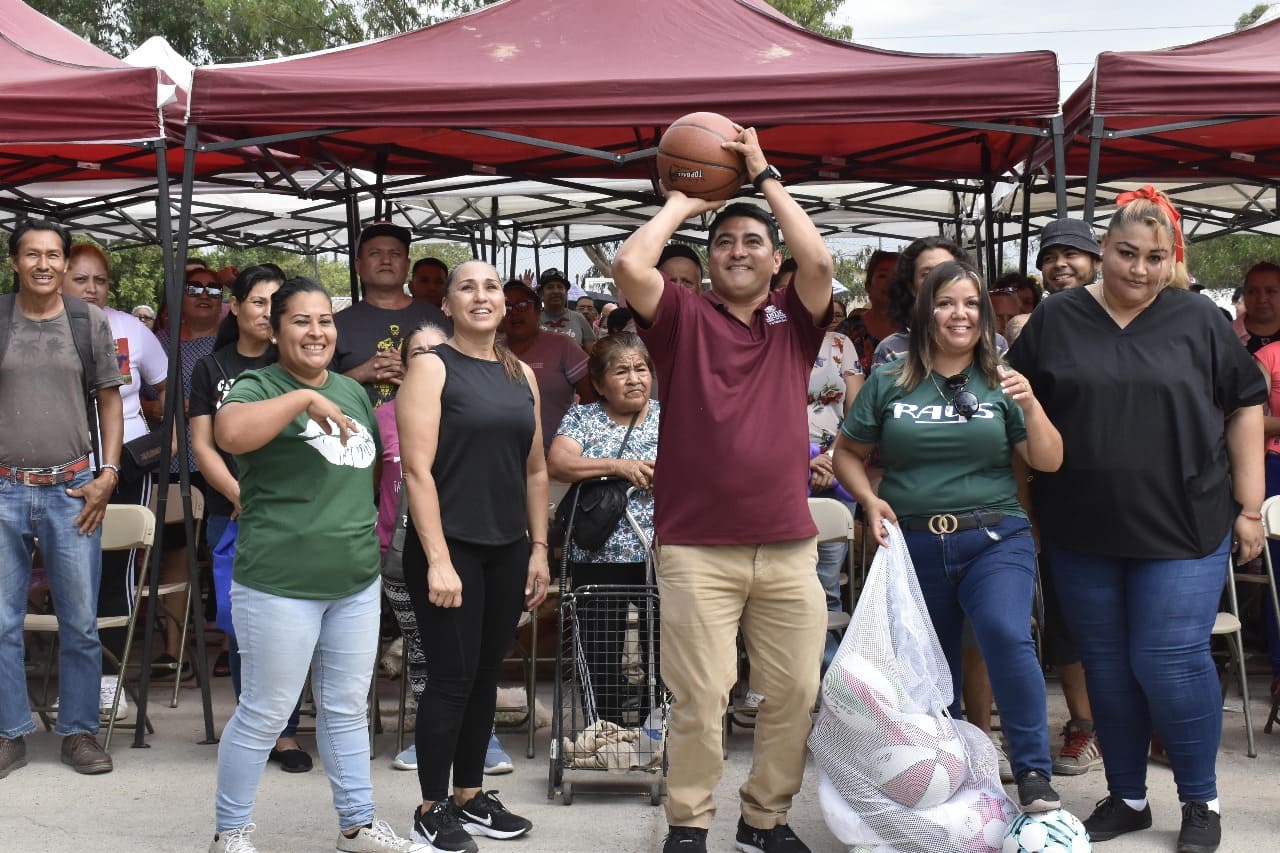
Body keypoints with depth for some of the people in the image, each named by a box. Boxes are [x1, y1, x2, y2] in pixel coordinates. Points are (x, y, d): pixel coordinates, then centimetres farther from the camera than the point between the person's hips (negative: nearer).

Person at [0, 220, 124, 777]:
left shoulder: (89, 322, 5)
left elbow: (110, 400, 9)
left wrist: (108, 474, -1)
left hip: (72, 490, 0)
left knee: (80, 622, 5)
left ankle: (79, 731, 18)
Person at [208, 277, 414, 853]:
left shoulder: (353, 391, 12)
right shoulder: (259, 386, -9)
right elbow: (230, 434, -32)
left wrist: (370, 538, 17)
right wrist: (305, 398, -29)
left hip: (357, 582, 6)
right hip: (281, 585, -6)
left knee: (347, 710, 16)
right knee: (266, 714, 5)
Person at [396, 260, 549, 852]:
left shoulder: (521, 373, 10)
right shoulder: (431, 367, -6)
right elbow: (417, 469, -13)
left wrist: (539, 550, 9)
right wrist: (437, 560, -19)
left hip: (507, 548, 5)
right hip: (448, 545, -5)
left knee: (486, 674, 12)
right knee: (452, 676, -2)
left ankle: (470, 796, 25)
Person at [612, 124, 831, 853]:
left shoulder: (795, 321, 10)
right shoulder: (684, 315, 5)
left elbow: (820, 260, -7)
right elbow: (630, 266, -11)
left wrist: (765, 175, 1)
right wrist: (678, 205, 5)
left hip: (788, 546, 3)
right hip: (696, 547, -2)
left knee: (796, 692, 8)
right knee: (700, 698, 1)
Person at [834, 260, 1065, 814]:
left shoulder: (1000, 383, 5)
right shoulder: (888, 384, 4)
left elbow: (1049, 462, 2)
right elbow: (847, 453, 13)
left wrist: (1031, 406, -14)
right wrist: (869, 499, -4)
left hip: (994, 539, -1)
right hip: (914, 545, 2)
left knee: (1007, 636, -25)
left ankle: (1034, 775, -12)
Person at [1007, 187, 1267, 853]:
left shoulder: (1197, 319, 2)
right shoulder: (1055, 320, 4)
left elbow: (1245, 406, 5)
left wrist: (1249, 507, 2)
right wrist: (1026, 514, 1)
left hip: (1183, 529, -2)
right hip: (1082, 533, 2)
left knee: (1170, 660, -5)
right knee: (1106, 664, 10)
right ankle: (1126, 798, 25)